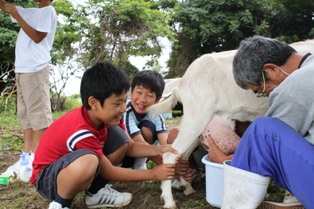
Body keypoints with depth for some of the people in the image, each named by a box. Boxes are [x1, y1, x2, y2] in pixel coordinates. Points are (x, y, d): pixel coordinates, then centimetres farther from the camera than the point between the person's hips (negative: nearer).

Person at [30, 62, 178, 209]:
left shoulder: (105, 116, -12)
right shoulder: (81, 132, -34)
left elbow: (129, 146, -1)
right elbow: (110, 172, -22)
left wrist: (158, 150, -19)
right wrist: (153, 174, -19)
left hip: (73, 169, 8)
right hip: (46, 177, -8)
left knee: (119, 136, -8)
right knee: (88, 161, -40)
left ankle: (96, 192, 4)